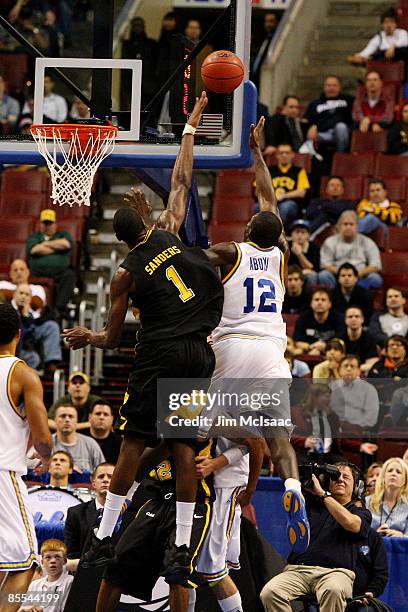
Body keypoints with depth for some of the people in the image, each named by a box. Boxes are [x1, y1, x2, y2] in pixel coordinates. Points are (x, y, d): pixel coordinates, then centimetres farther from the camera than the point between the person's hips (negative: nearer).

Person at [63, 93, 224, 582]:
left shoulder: (126, 275, -1)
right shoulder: (169, 233, 6)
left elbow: (111, 338, 5)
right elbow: (181, 181, 17)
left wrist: (85, 337, 27)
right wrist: (191, 126, 22)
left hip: (159, 357, -4)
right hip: (199, 354, 4)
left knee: (133, 441, 2)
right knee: (183, 445, 3)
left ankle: (105, 535, 1)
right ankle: (182, 548, -3)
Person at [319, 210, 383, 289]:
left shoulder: (367, 242, 13)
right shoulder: (330, 242, 14)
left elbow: (376, 266, 5)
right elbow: (325, 264, 5)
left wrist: (360, 273, -13)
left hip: (360, 279, 0)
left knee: (375, 279, -31)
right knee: (323, 276, -31)